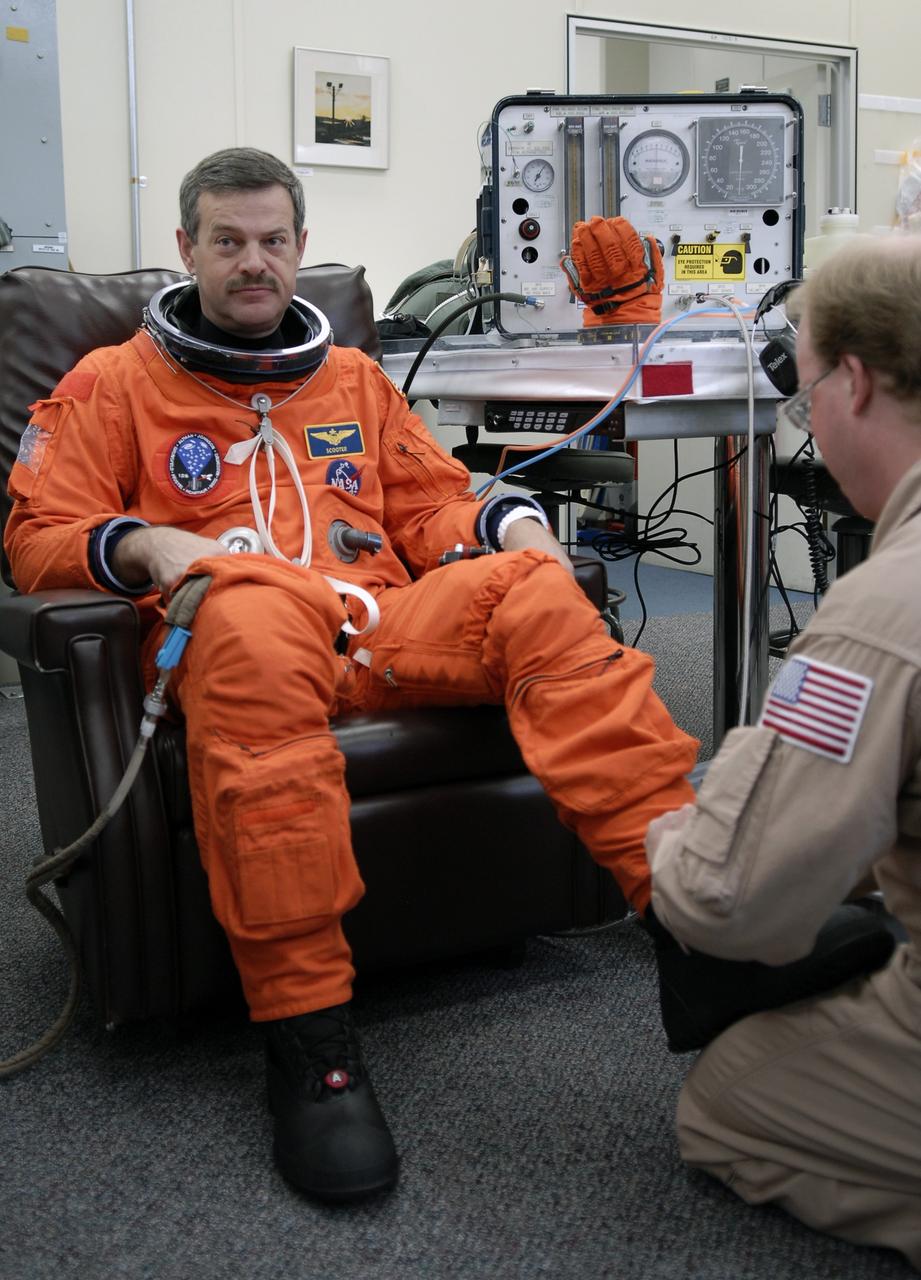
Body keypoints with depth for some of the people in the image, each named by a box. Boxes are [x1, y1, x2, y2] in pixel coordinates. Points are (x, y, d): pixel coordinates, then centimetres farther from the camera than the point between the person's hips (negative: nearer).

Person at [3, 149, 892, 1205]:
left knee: (532, 590, -27)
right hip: (234, 638, -3)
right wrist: (142, 543, -11)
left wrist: (508, 521, 4)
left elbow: (432, 504, 27)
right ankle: (305, 1033, -40)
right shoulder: (115, 385, 19)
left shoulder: (354, 381, 30)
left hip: (383, 626, 4)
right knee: (254, 610, -41)